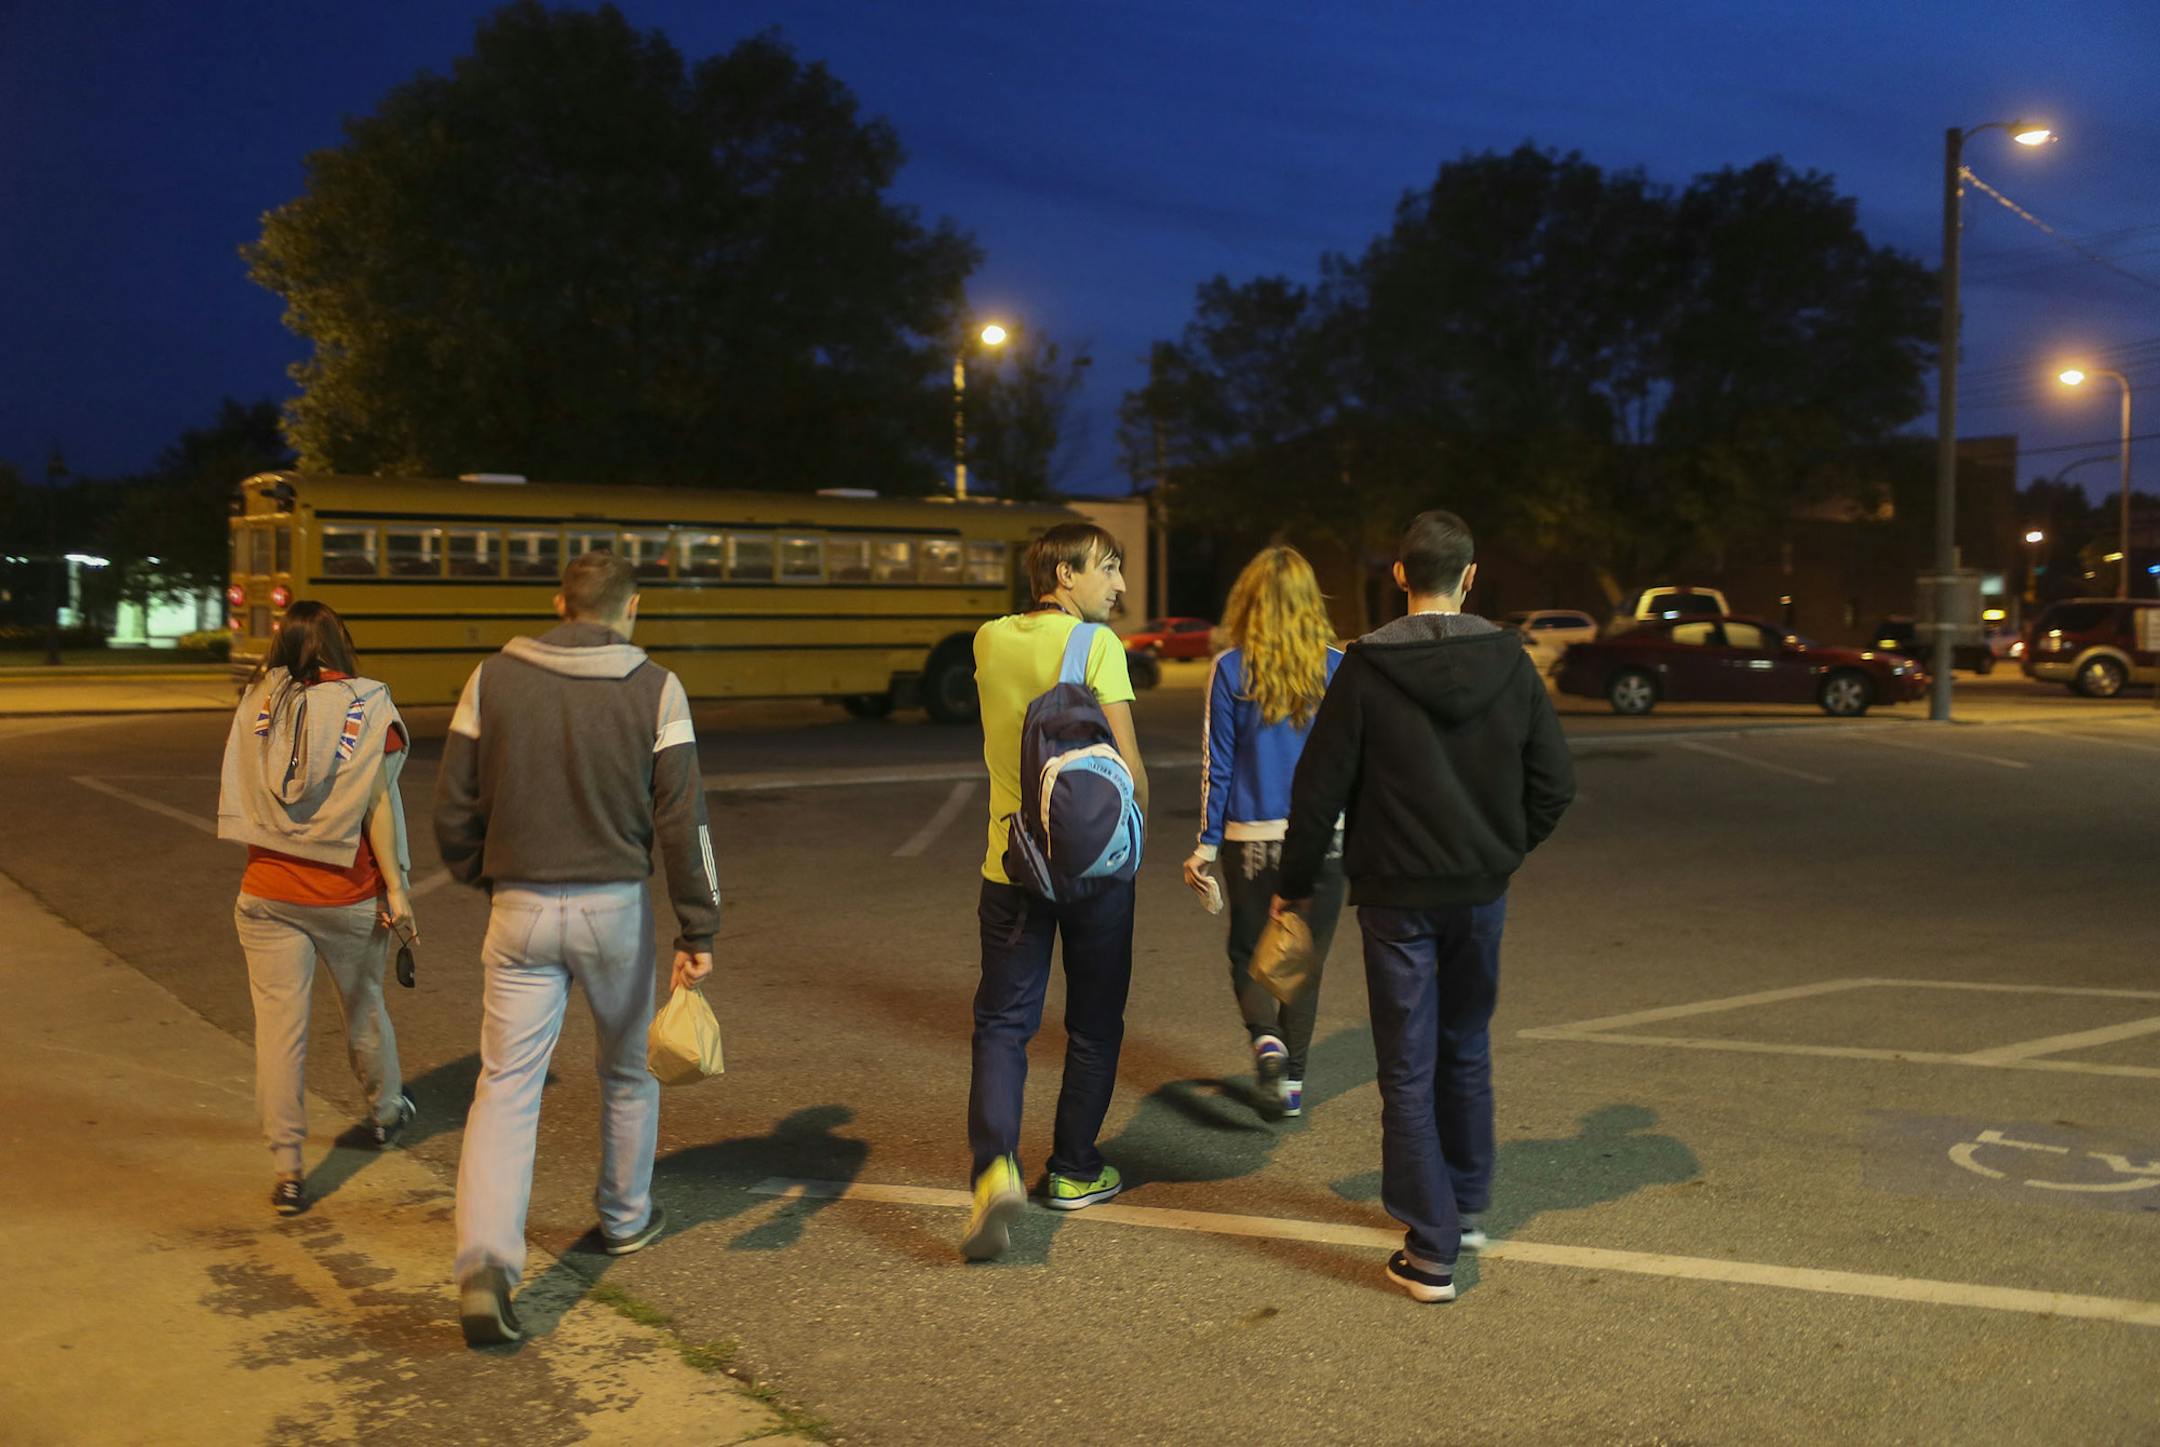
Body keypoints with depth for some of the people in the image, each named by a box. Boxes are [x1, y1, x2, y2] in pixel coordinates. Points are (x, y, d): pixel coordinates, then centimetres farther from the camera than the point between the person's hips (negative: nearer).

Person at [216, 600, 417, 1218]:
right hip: (349, 894, -1)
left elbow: (234, 794, 4)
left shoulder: (255, 704, 0)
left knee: (279, 1022, 2)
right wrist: (397, 890, -7)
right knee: (364, 1006, 19)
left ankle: (286, 1168, 0)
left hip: (268, 893, 1)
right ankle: (386, 1111, 41)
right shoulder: (371, 709, -8)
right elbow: (381, 804, -11)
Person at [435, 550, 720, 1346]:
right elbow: (683, 819, -8)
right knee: (627, 1071, 20)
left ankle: (485, 1263, -14)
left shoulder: (493, 679, -1)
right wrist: (698, 930, -3)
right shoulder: (654, 689, -5)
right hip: (616, 907, 0)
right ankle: (626, 1218, 37)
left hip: (521, 909, 0)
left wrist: (481, 879, 20)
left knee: (506, 1085, 1)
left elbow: (452, 810, 2)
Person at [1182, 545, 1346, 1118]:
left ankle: (1265, 1036, -9)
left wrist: (1206, 845, 1)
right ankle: (1292, 1080, 18)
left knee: (1249, 953, 16)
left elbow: (1217, 764, -4)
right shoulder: (1338, 667, -3)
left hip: (1251, 837, -1)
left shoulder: (1230, 669, -6)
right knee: (1306, 960, 14)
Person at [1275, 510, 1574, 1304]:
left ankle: (1430, 1251, 6)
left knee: (1409, 1069, 3)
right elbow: (1554, 783, 1)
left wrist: (1296, 884, 3)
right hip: (1480, 893, 4)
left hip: (1396, 895, -3)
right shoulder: (1510, 663, -2)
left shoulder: (1367, 666, -11)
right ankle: (1465, 1206, 34)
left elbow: (1320, 786, -8)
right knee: (1467, 1051, 21)